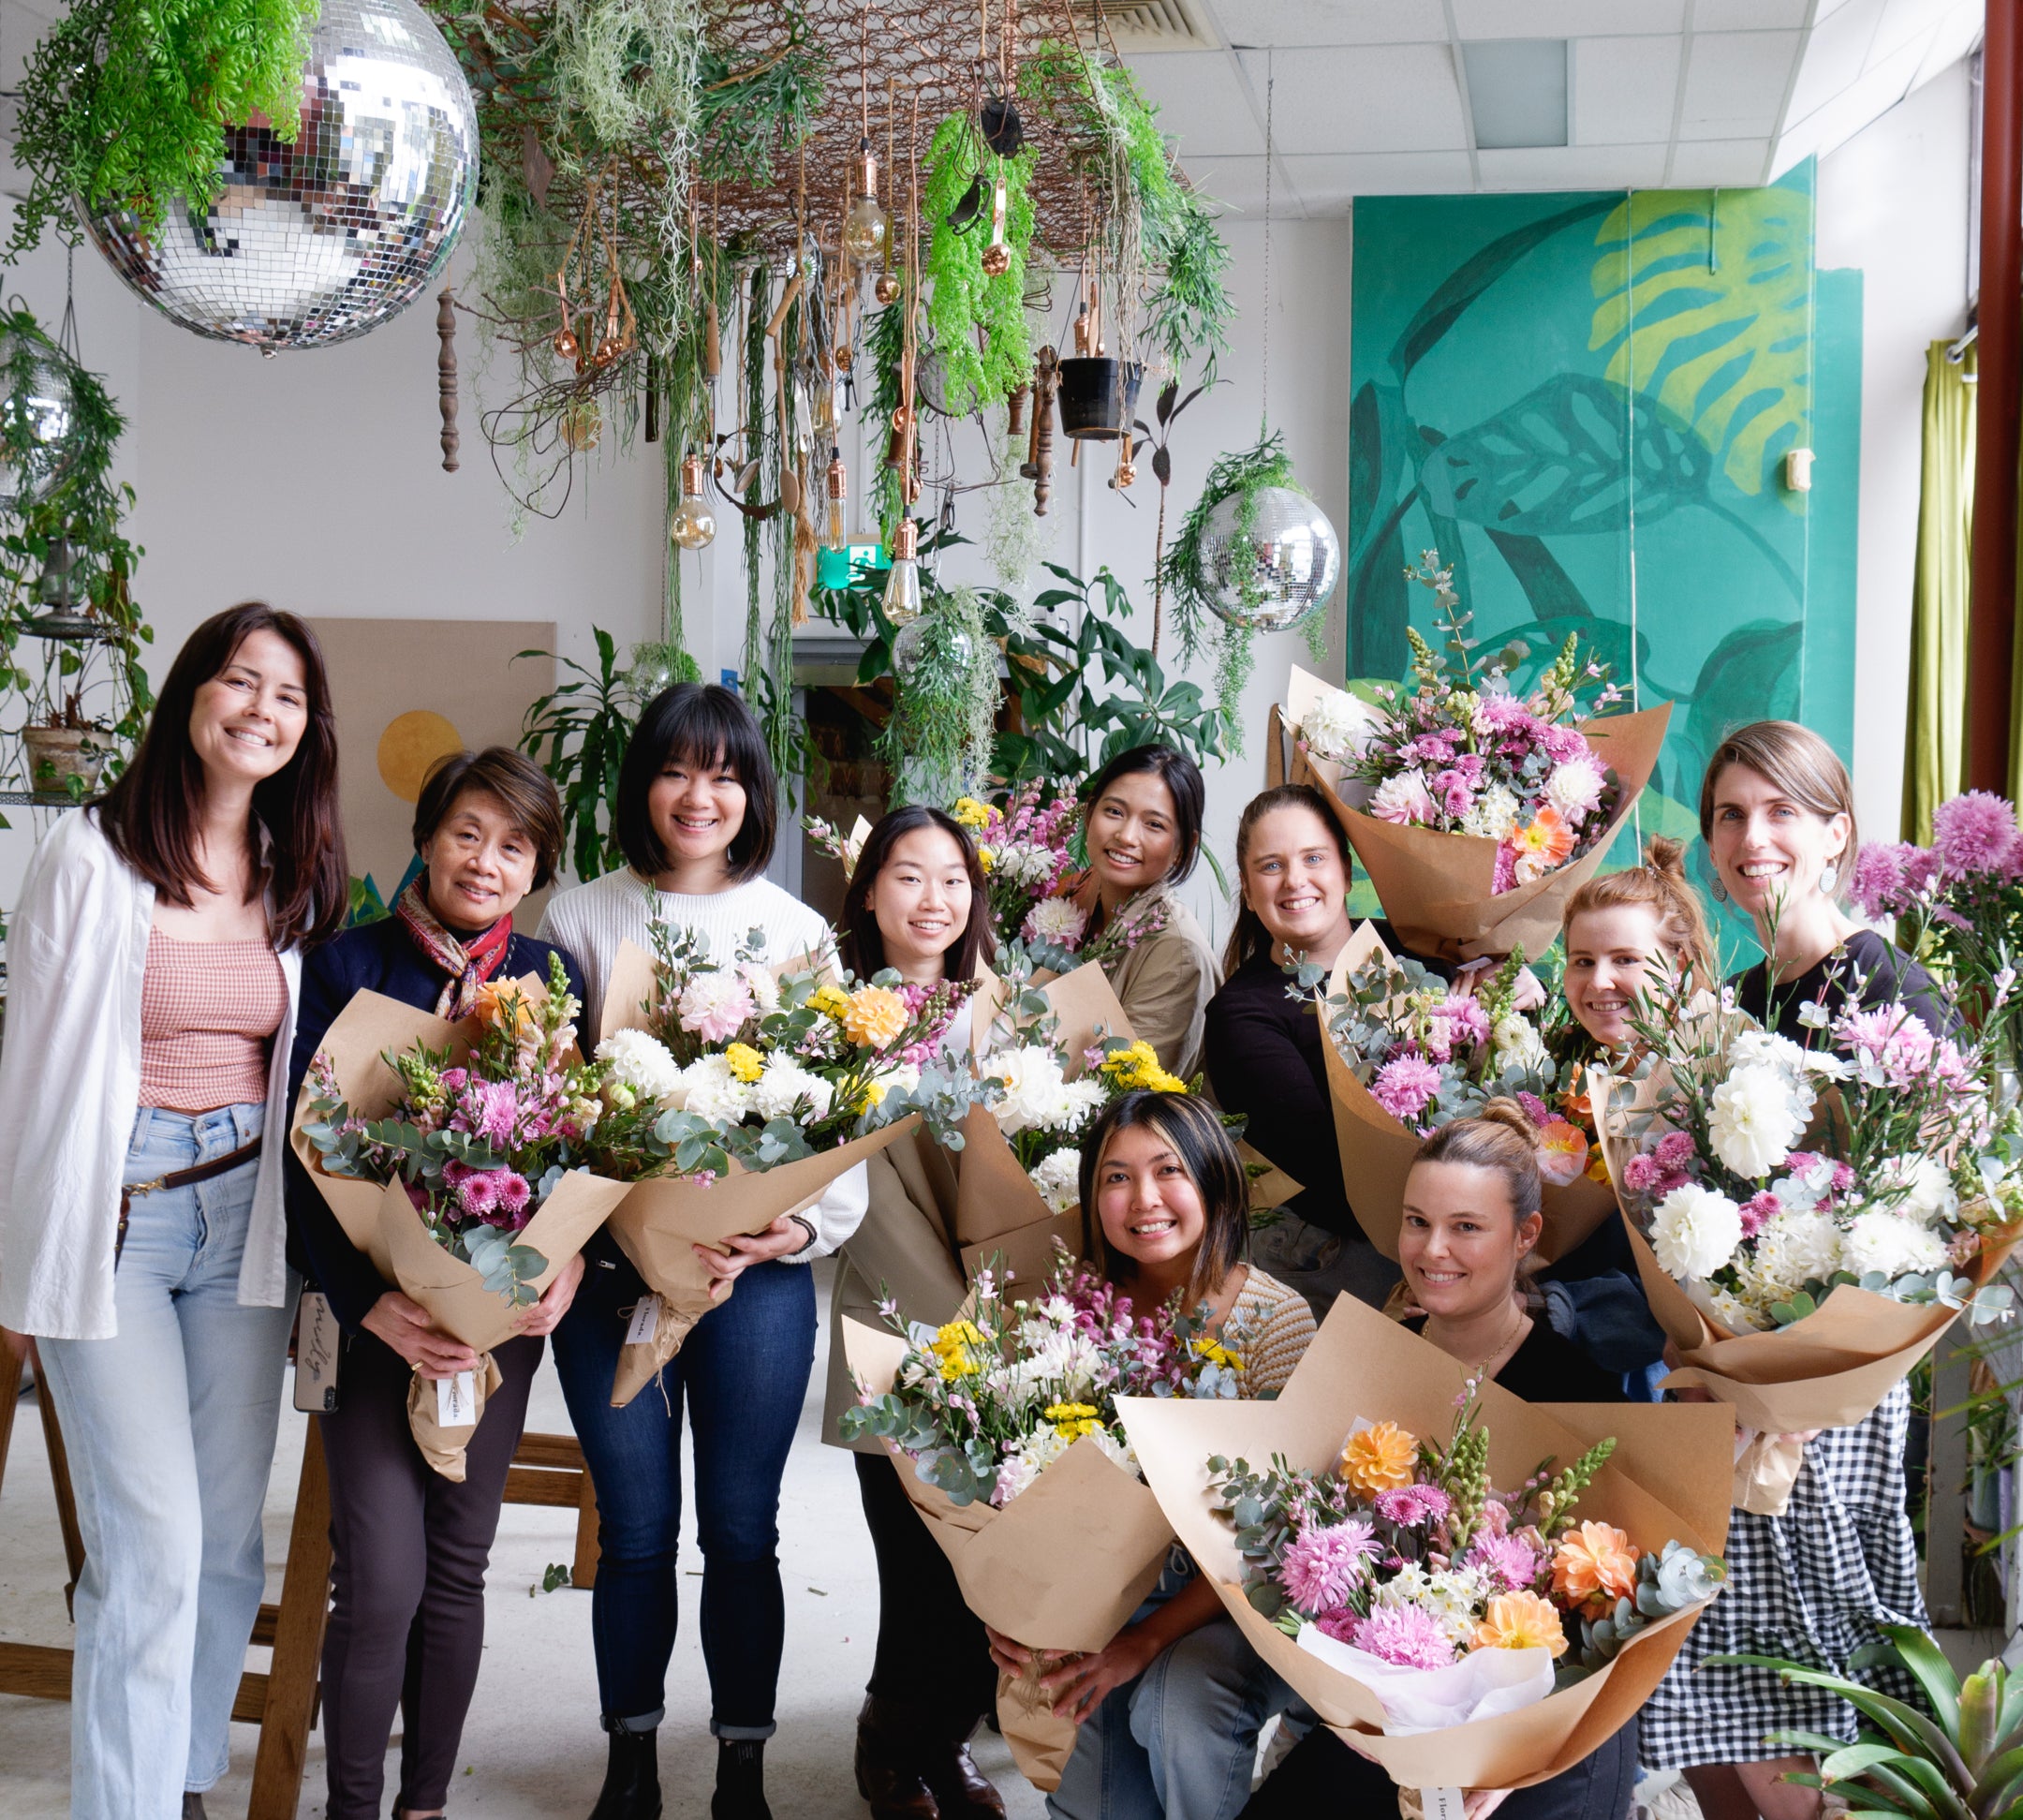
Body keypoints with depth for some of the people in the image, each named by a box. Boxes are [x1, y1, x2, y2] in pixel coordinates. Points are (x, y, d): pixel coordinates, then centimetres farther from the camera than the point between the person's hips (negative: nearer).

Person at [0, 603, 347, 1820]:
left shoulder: (301, 877, 8)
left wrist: (304, 1224, 14)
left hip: (245, 1217, 5)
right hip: (113, 1214, -5)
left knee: (230, 1529, 9)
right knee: (153, 1541, -8)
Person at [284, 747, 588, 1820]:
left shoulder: (552, 978, 5)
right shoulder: (348, 965, -5)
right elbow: (307, 1157, -9)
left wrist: (570, 1261, -15)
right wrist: (370, 1303, -21)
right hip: (376, 1309, -3)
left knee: (458, 1567, 11)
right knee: (382, 1579, -7)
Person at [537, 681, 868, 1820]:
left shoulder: (797, 934, 5)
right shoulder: (581, 921, 6)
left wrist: (802, 1225, -15)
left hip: (758, 1270, 0)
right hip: (609, 1265, 0)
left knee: (742, 1529, 5)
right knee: (636, 1527, 7)